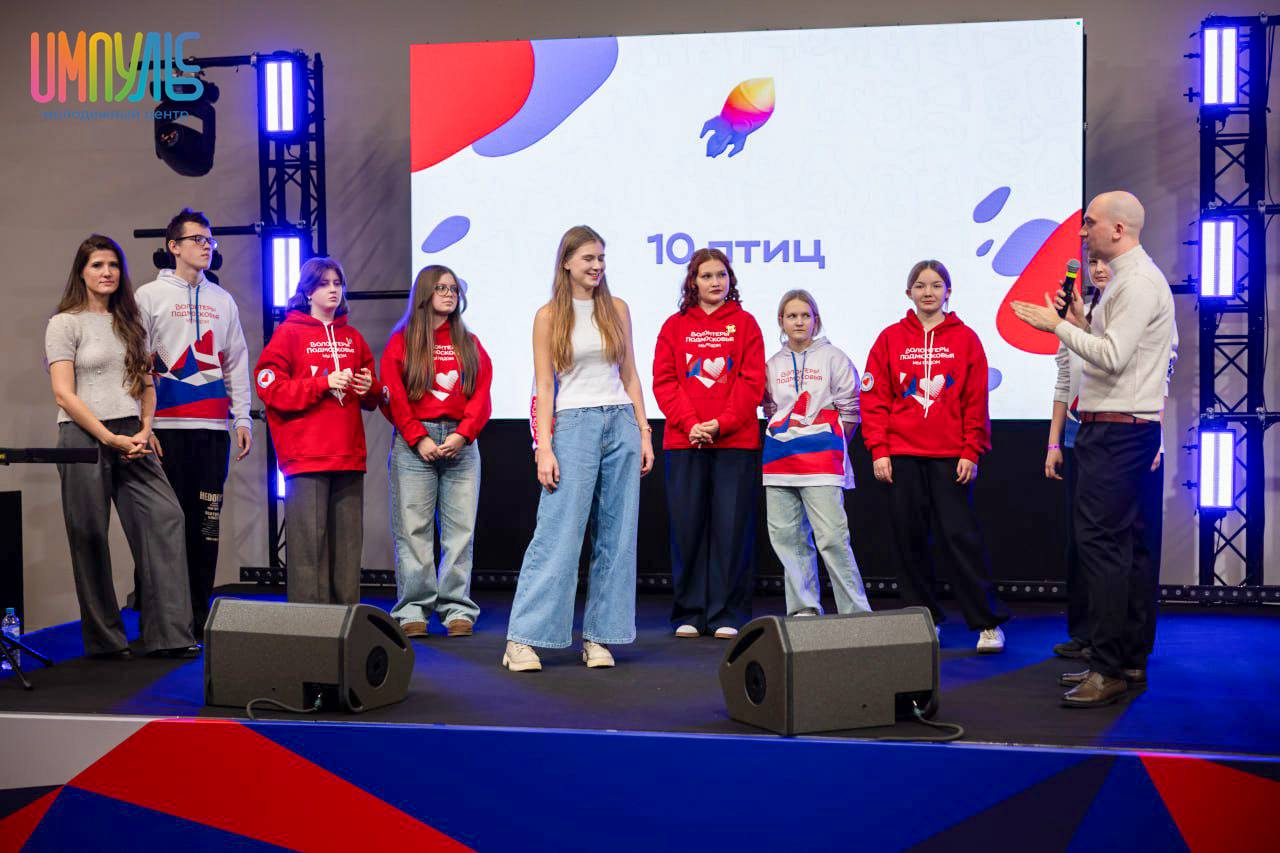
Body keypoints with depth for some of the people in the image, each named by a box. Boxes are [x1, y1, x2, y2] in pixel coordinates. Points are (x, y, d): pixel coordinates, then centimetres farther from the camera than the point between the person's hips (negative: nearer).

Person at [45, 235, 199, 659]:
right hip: (84, 438, -5)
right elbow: (64, 394, -7)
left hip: (131, 438, 5)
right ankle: (104, 639, 12)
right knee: (91, 537, 1)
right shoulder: (65, 323, 0)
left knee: (165, 517, -9)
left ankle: (167, 634, -8)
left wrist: (144, 431, 1)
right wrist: (109, 438, -13)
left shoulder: (129, 323, 17)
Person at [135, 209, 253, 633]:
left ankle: (199, 613, 12)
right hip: (167, 427, -4)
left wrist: (243, 418, 9)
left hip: (213, 427, 4)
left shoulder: (223, 300, 17)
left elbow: (237, 363, 17)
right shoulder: (150, 296, 4)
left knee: (207, 522, 4)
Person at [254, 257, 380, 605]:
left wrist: (370, 388, -1)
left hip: (349, 455, 5)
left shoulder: (353, 338, 18)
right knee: (309, 541, -8)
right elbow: (270, 387, -6)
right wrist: (323, 384, -13)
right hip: (306, 456, -5)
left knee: (348, 543, 5)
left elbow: (371, 399, 22)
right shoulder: (289, 332, 4)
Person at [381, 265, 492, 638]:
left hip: (461, 443, 2)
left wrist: (462, 434, -8)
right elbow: (394, 396, 0)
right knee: (413, 529, -2)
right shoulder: (401, 341, 7)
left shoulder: (470, 344, 15)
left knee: (460, 529, 0)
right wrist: (419, 438, -9)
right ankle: (414, 609, 4)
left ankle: (457, 608, 5)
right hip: (414, 443, -2)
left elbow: (482, 396, 6)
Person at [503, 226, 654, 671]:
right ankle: (522, 639, -4)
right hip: (573, 425, -4)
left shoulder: (616, 308, 11)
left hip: (621, 424, 4)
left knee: (616, 535, 3)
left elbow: (630, 375, 13)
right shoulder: (549, 316, 2)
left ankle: (599, 637, 11)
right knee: (558, 533, -9)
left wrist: (644, 433, 6)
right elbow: (544, 387, -1)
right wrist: (544, 447, -10)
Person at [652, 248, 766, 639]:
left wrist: (721, 423, -12)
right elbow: (664, 381, 3)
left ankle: (728, 615, 8)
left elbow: (752, 382, -1)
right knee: (687, 527, 3)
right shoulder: (675, 326, 10)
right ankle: (689, 614, 13)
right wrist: (690, 424, -10)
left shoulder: (744, 323, 7)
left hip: (736, 441, -1)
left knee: (732, 527, 0)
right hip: (684, 443, 1)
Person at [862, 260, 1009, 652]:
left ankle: (989, 623, 4)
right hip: (901, 456, 2)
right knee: (909, 540, 6)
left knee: (960, 536, -4)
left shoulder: (965, 339, 4)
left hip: (951, 458, -2)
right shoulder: (890, 339, 6)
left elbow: (977, 401, 2)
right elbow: (874, 398, 4)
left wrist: (971, 452, -4)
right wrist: (878, 450, -3)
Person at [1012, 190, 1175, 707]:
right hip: (1123, 428, 11)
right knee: (1129, 544, 11)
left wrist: (1058, 326, -13)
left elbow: (1113, 356, -21)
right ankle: (1130, 661, 18)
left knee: (1101, 542, -12)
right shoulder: (1129, 278, 21)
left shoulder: (1137, 282, -12)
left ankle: (1109, 670, -10)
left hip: (1117, 431, -11)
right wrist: (1080, 321, 10)